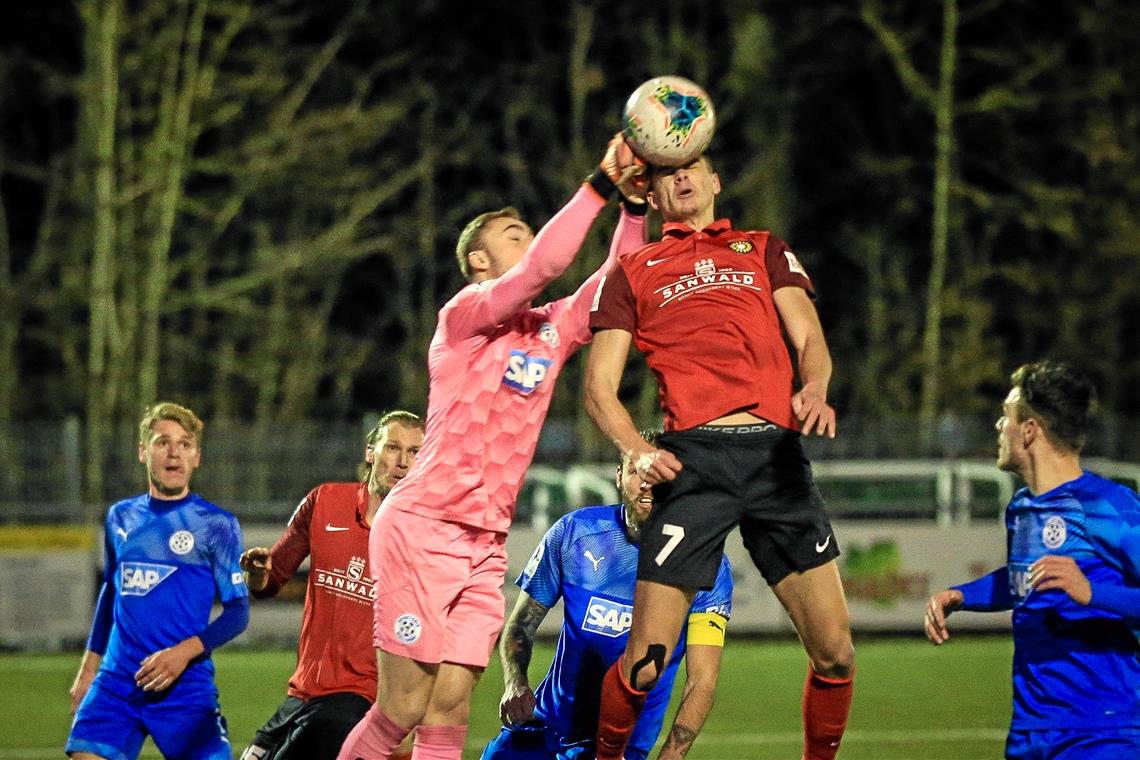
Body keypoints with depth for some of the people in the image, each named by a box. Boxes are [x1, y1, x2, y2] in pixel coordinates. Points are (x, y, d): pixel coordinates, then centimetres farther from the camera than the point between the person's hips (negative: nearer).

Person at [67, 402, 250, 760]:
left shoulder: (217, 525, -1)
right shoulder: (120, 518, 12)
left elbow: (238, 611, -4)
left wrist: (185, 651, -19)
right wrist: (89, 667, 23)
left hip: (187, 687, -3)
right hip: (115, 684, 3)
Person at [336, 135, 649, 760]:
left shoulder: (551, 330, 16)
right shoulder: (465, 313, -4)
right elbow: (540, 267, -19)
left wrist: (633, 202, -1)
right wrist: (601, 184, -17)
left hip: (486, 544, 6)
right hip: (421, 527, -6)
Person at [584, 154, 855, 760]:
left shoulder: (765, 252, 24)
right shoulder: (633, 271, 19)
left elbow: (810, 339, 13)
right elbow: (599, 386, 14)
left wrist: (813, 390, -11)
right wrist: (635, 452, -6)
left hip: (775, 455, 2)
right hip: (693, 458, -2)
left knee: (834, 651, -5)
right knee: (645, 662, -10)